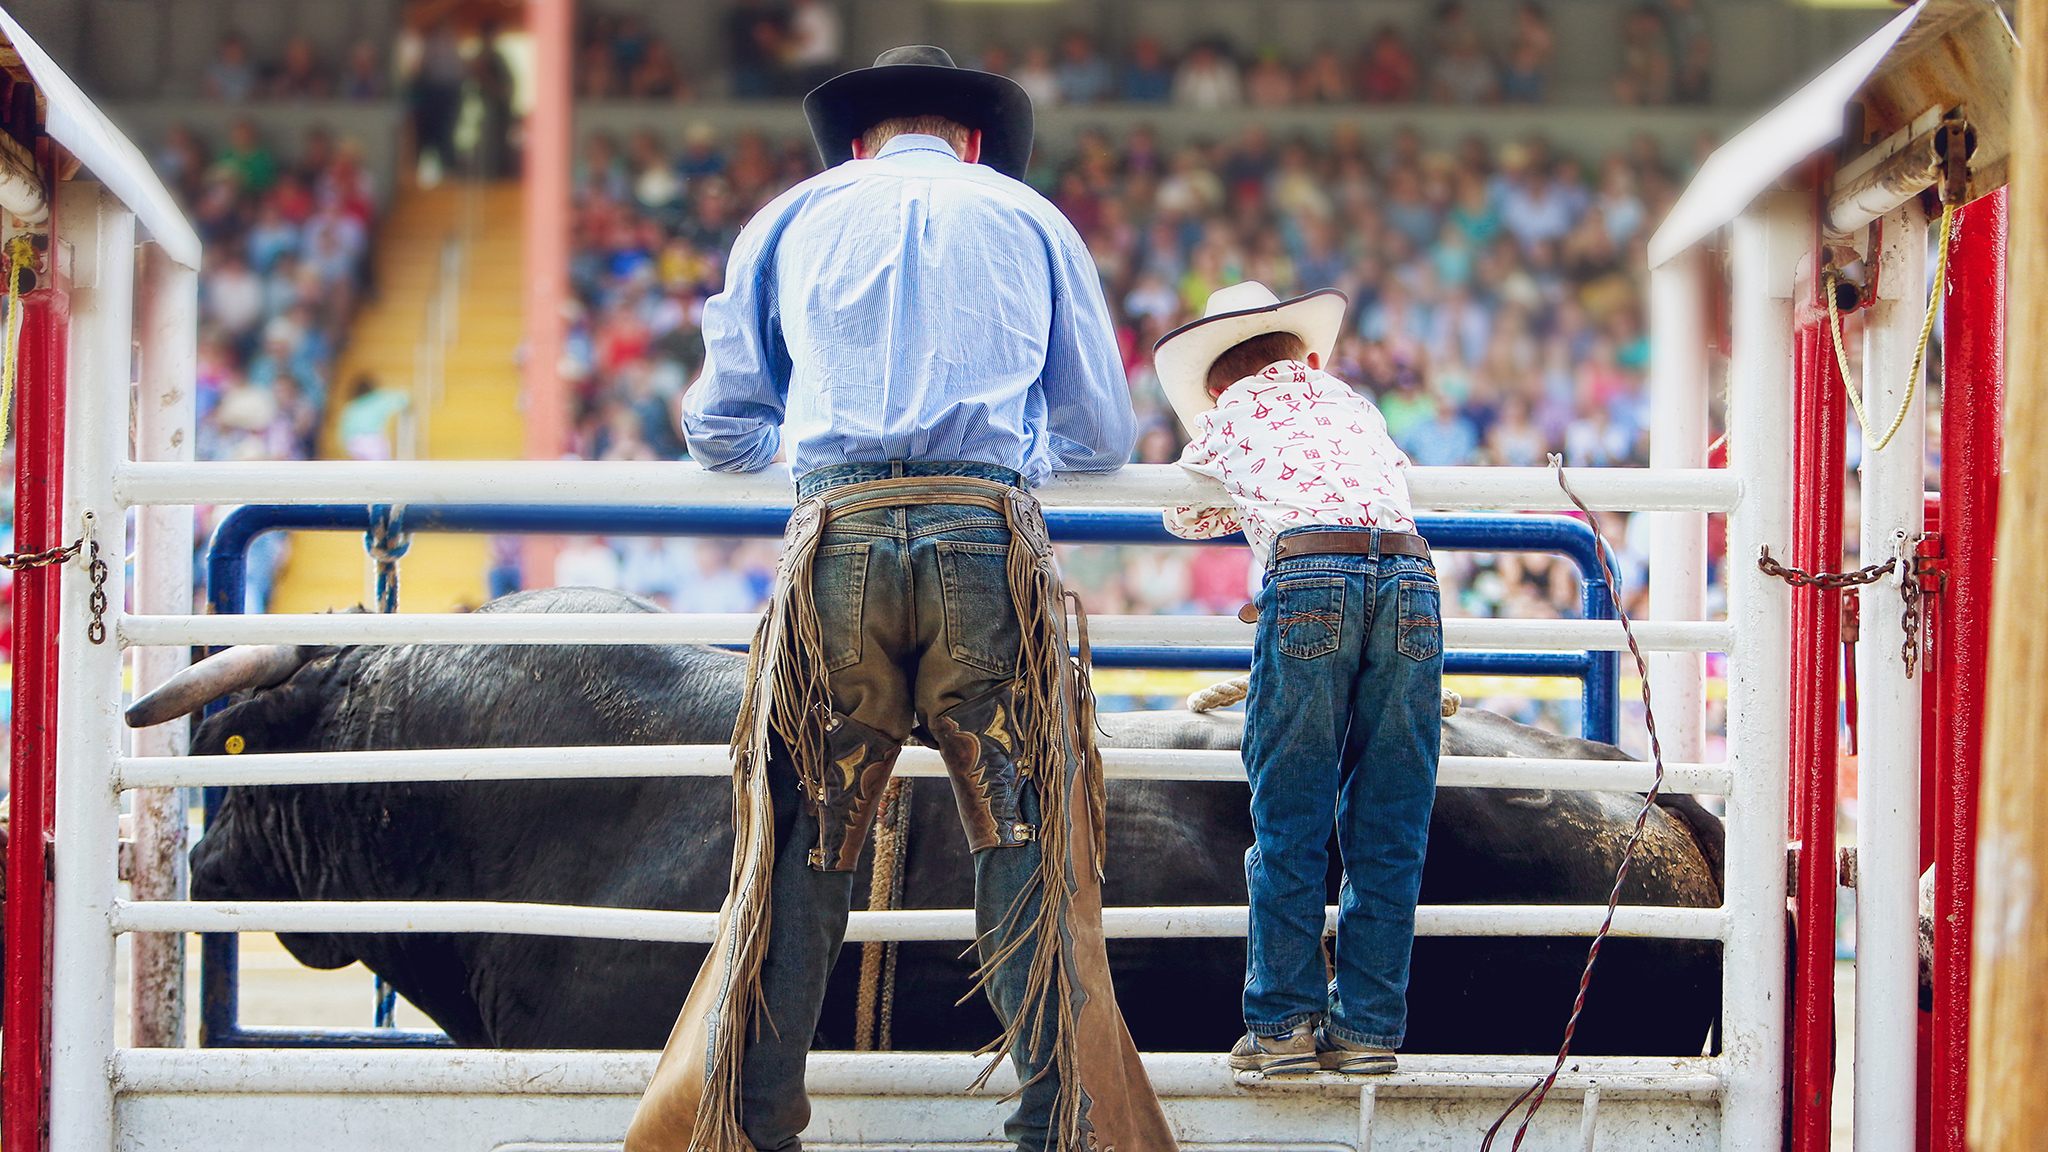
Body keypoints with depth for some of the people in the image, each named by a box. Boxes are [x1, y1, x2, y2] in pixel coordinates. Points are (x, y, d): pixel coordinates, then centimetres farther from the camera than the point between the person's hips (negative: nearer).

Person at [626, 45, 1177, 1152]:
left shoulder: (791, 220, 20)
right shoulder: (1032, 221, 19)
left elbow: (719, 431, 23)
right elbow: (1103, 438, 23)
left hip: (839, 532, 1)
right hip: (990, 540, -1)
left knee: (797, 850, 5)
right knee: (1028, 850, 2)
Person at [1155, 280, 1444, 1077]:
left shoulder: (1228, 413, 24)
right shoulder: (1355, 405, 32)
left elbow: (1184, 517, 41)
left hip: (1309, 575, -3)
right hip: (1409, 572, 3)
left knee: (1288, 821, 3)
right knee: (1386, 827, 6)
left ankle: (1282, 1024, 2)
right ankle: (1367, 1026, 7)